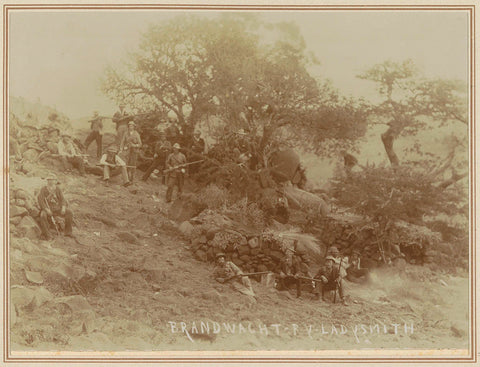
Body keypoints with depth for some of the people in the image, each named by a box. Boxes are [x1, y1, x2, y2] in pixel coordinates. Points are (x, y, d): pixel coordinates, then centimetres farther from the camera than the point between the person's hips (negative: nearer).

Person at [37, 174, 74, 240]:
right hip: (47, 208, -4)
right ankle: (47, 235, -30)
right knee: (43, 216, -36)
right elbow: (40, 200, -14)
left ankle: (68, 232, -8)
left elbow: (62, 200, 3)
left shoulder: (58, 189, 4)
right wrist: (47, 209, -26)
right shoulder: (43, 189, -7)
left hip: (57, 208, 4)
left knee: (69, 212, -16)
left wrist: (63, 208, -16)